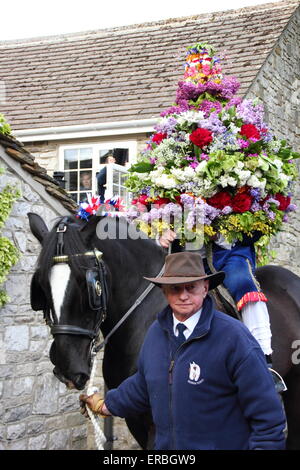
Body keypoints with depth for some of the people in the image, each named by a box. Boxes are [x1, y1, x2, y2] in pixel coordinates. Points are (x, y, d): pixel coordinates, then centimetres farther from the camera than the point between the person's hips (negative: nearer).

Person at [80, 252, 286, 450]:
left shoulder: (234, 336, -18)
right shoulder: (156, 332, 3)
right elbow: (142, 386, 19)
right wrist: (106, 405, 26)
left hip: (225, 444, -6)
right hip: (165, 445, 6)